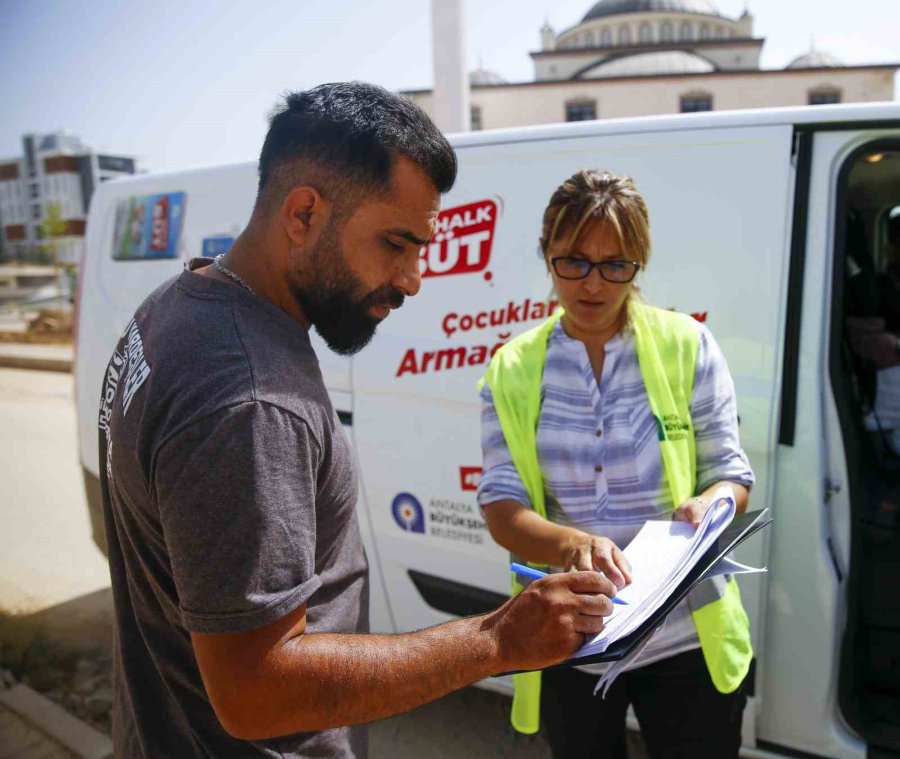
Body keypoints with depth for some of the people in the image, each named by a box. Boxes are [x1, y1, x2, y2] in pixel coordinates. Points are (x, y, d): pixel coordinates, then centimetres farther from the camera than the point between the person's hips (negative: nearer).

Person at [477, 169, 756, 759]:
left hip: (689, 642, -1)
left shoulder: (687, 345, -6)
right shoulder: (512, 369, -4)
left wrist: (705, 506, -25)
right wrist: (573, 543, -29)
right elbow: (500, 506, -9)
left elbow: (731, 474, -2)